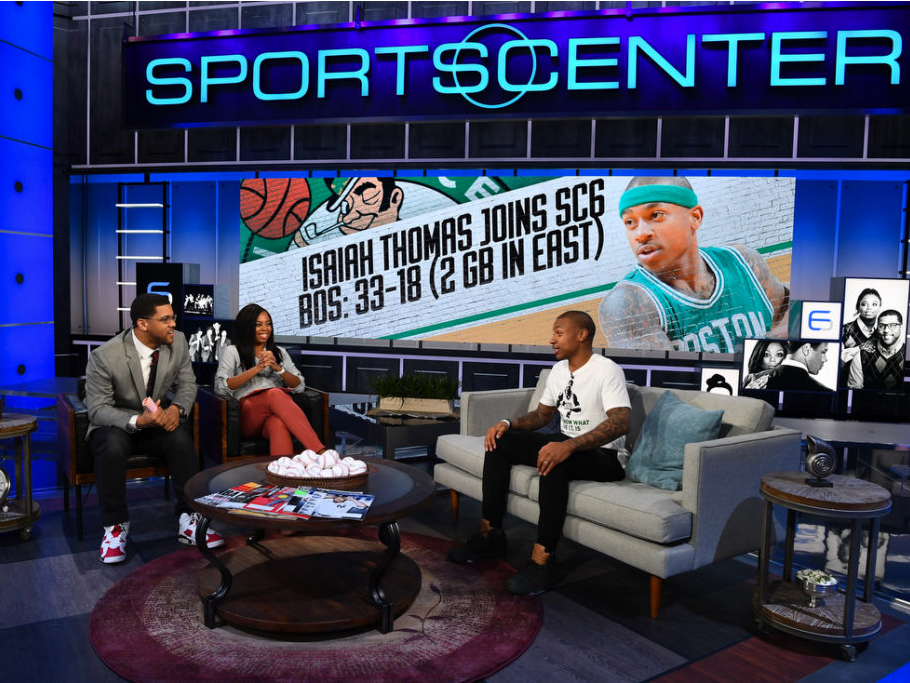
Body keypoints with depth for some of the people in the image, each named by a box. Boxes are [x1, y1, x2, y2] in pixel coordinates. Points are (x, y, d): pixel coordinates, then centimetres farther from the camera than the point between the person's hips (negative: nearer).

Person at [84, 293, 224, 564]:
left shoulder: (178, 341, -8)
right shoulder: (104, 356, -20)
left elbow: (187, 383, 4)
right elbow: (98, 409, -17)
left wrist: (176, 408, -19)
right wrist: (137, 421, -34)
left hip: (159, 419, 3)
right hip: (117, 425, -3)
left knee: (182, 437, -29)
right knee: (112, 447, -36)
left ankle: (188, 520, -18)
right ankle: (115, 526, -16)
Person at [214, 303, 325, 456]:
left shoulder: (279, 352, 28)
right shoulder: (233, 352, 18)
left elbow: (299, 386, 14)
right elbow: (220, 387, -1)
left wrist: (277, 367, -3)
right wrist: (257, 368, -7)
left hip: (278, 409, 3)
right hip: (249, 414, -3)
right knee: (275, 394, -38)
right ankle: (320, 452, -52)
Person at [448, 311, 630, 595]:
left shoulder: (607, 370, -16)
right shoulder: (559, 370, 10)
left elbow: (621, 422, -30)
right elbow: (542, 414, 18)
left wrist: (569, 445, -43)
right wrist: (508, 424, -4)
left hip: (604, 457, -8)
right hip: (565, 445, 8)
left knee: (554, 458, -40)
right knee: (499, 441, -5)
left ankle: (543, 559, -33)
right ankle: (490, 534, -4)